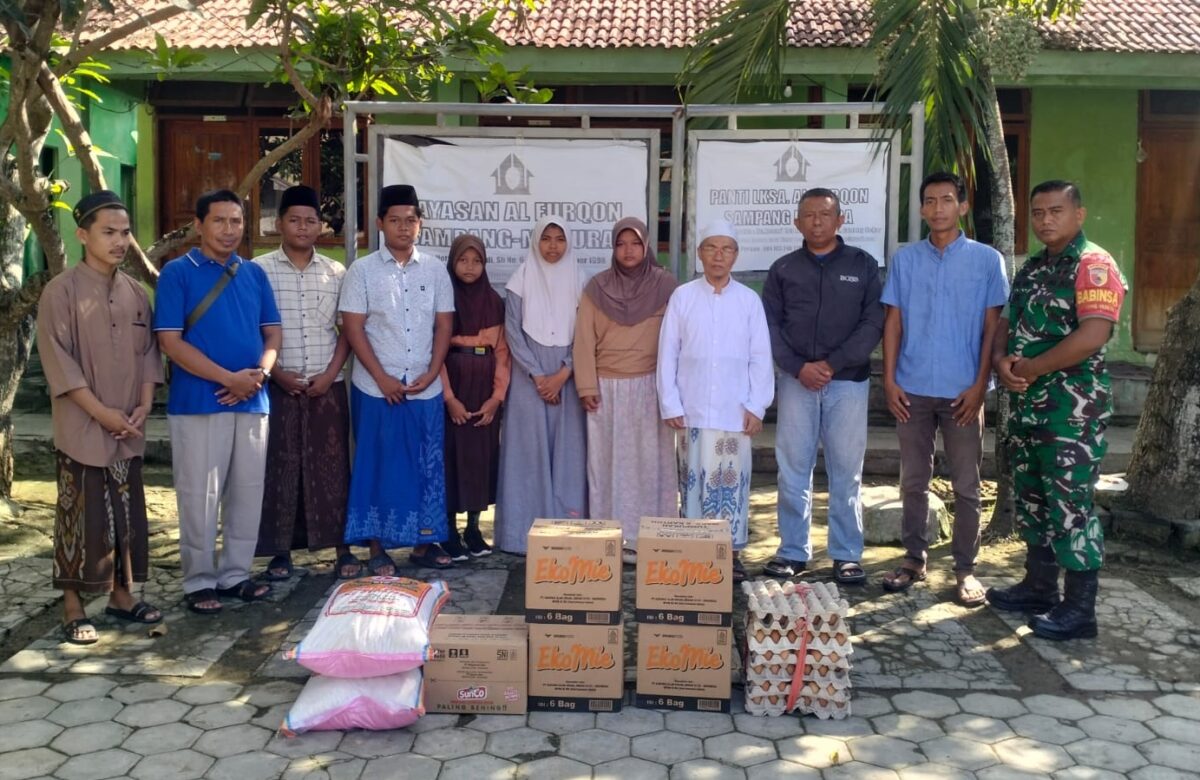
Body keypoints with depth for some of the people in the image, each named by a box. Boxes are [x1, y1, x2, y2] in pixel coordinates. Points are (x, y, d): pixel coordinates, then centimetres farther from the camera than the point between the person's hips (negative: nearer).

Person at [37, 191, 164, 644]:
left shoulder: (136, 293, 8)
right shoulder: (61, 291, -8)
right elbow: (57, 360, -12)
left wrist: (143, 406, -2)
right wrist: (101, 412, -15)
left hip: (129, 431, 5)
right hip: (82, 430, -5)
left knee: (127, 515, 11)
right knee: (80, 519, 1)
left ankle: (122, 596, 24)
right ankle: (73, 610, 11)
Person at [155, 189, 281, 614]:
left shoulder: (254, 274, 10)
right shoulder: (178, 272, -4)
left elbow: (272, 332, 12)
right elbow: (170, 341, -10)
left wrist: (260, 373, -9)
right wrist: (229, 378, -15)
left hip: (252, 401, 5)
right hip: (198, 401, -4)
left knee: (248, 492, 9)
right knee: (200, 495, 1)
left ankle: (236, 573, 22)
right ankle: (200, 581, 13)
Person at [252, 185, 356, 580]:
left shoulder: (336, 273, 7)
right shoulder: (259, 270, 0)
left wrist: (331, 373, -5)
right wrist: (277, 373, -9)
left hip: (328, 385, 2)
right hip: (277, 385, -1)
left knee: (332, 464, 4)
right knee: (279, 465, 4)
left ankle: (342, 545, 12)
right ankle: (280, 549, 14)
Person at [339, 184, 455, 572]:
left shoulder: (435, 270, 7)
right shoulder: (362, 270, -1)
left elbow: (444, 325, 7)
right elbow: (353, 328, -5)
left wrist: (431, 373, -5)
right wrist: (383, 379, -11)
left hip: (426, 390, 3)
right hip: (377, 389, -2)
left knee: (427, 466, 7)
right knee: (378, 466, 3)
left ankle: (423, 543, 19)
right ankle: (377, 548, 12)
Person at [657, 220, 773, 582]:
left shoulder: (749, 300, 4)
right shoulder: (682, 297, 2)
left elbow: (761, 357, 4)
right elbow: (668, 354, 2)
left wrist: (757, 406, -2)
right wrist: (670, 405, -3)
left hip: (735, 410, 1)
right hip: (693, 409, 0)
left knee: (733, 479, 4)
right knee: (695, 478, 3)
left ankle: (731, 550, 14)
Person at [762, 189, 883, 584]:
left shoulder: (862, 265, 6)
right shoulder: (783, 268, 9)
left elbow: (874, 323, -2)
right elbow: (770, 325, 4)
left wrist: (832, 363, -11)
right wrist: (799, 367, -10)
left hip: (848, 382, -1)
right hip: (796, 380, 1)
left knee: (846, 472, 3)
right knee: (793, 469, 3)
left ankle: (847, 555, 11)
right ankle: (793, 552, 12)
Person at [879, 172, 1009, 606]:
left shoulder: (987, 260, 0)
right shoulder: (905, 259, 6)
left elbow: (993, 327, -1)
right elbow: (893, 322, 6)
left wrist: (980, 385, -8)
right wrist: (889, 379, -1)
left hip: (963, 391, -2)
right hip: (912, 390, 2)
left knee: (966, 485, 4)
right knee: (913, 481, 10)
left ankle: (965, 569, 14)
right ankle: (914, 559, 22)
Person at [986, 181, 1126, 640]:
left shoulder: (1093, 265, -10)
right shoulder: (1032, 269, 16)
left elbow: (1092, 335, -22)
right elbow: (1007, 323, 17)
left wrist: (1029, 369, -15)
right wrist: (1002, 362, -5)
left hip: (1072, 407, -9)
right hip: (1026, 402, 9)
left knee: (1070, 505, -5)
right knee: (1032, 498, 16)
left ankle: (1079, 610, 5)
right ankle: (1038, 587, 29)